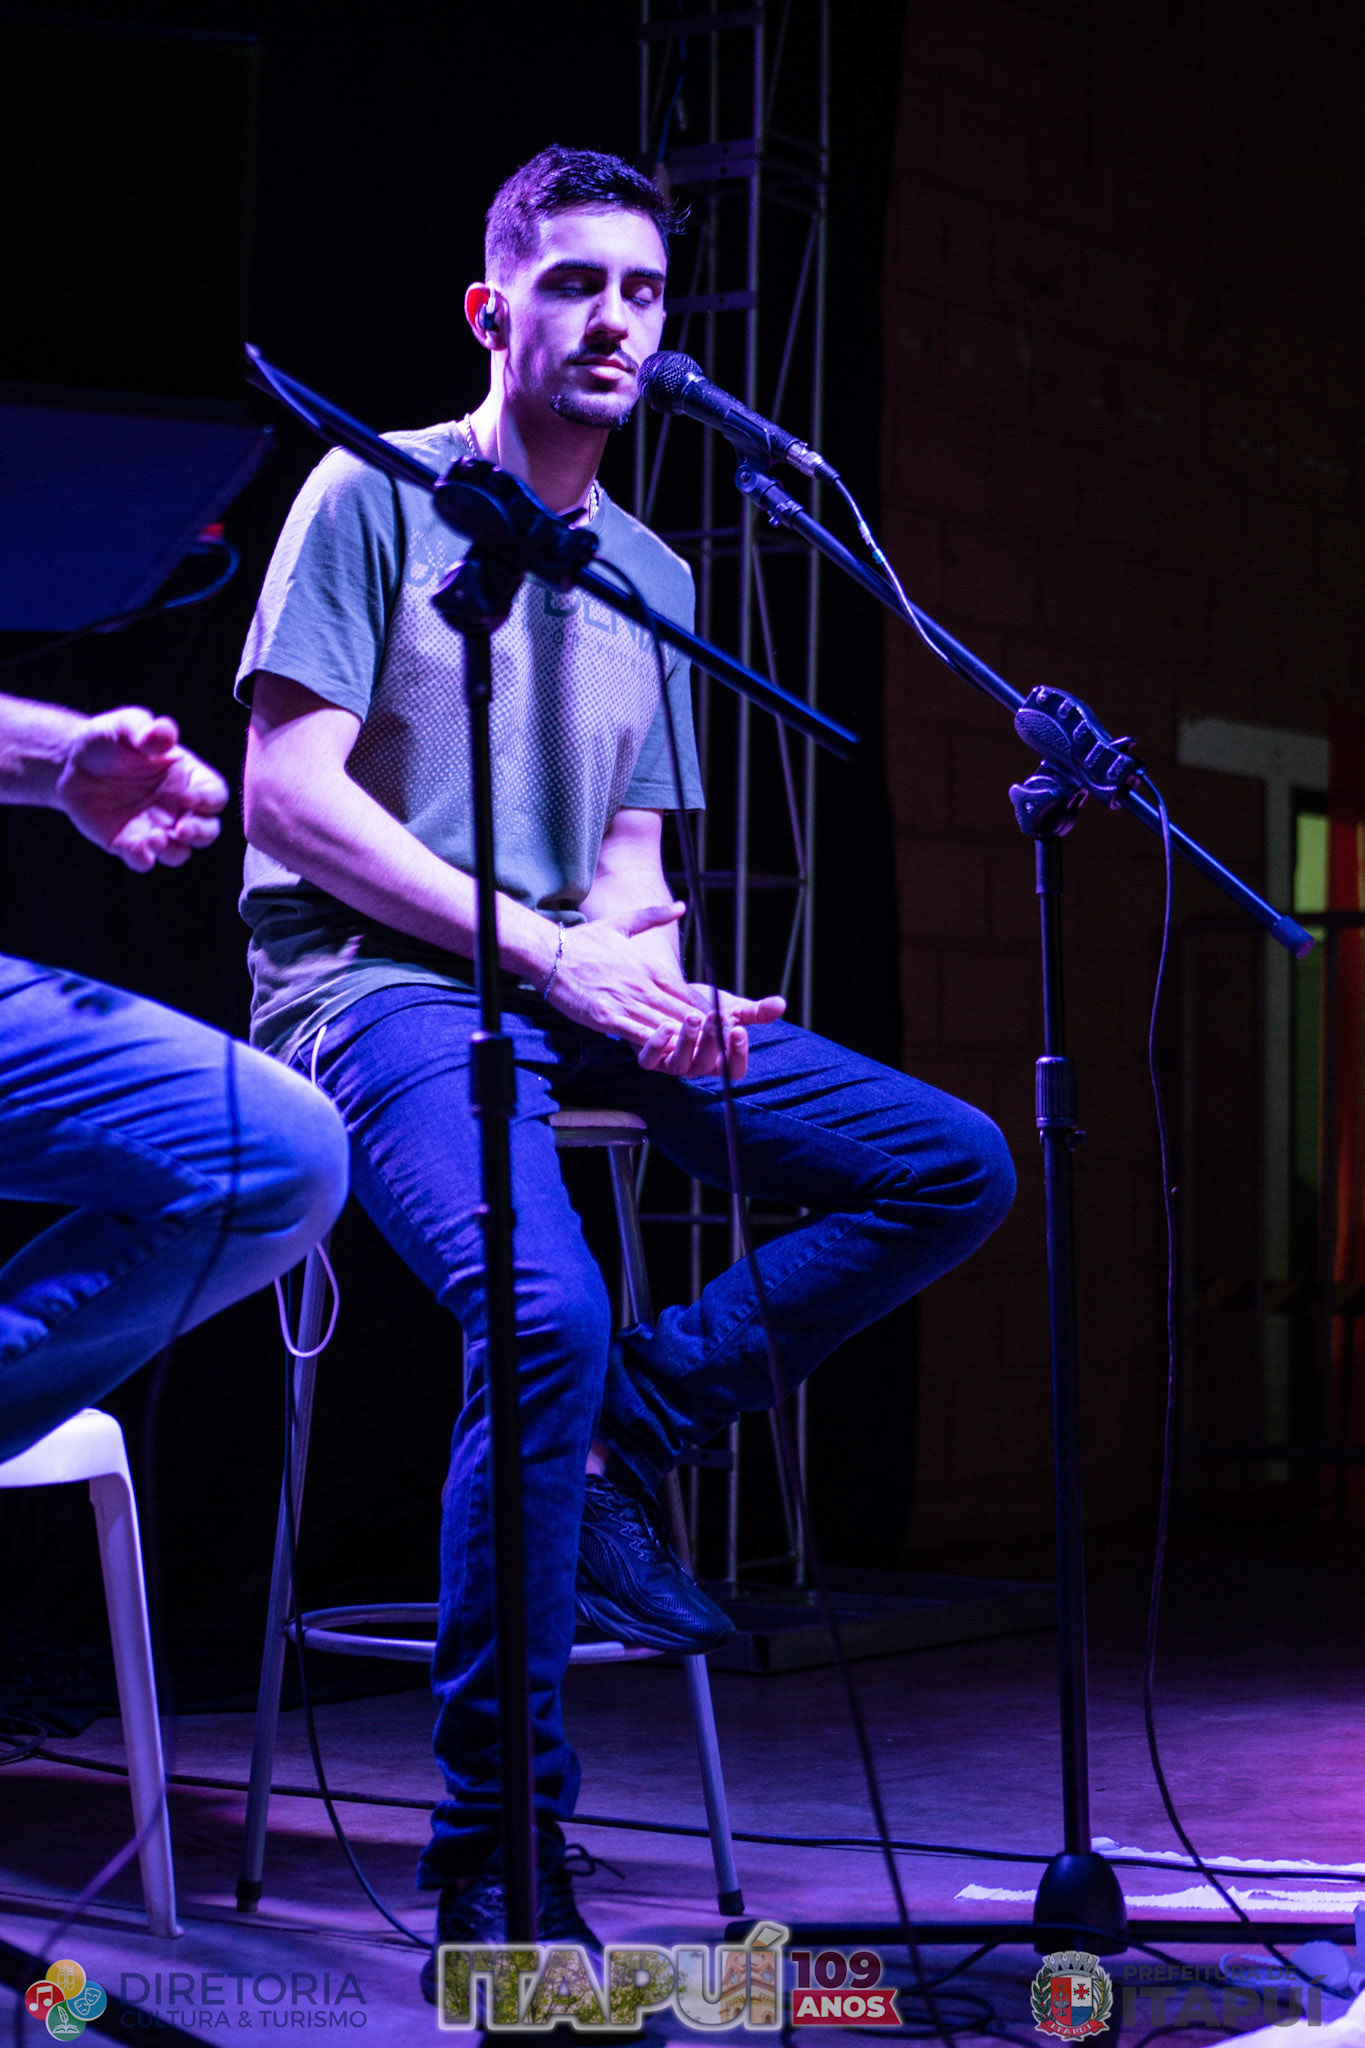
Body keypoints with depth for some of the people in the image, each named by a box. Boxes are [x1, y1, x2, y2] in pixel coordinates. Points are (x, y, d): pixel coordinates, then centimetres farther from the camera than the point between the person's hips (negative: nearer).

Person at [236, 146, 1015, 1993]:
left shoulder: (653, 575, 20)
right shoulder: (378, 493, 0)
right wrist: (549, 950, -16)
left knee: (954, 1166, -6)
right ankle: (494, 1854, -22)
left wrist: (642, 961, -7)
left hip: (582, 992, 7)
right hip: (378, 982, -7)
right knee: (550, 1314, -34)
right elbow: (293, 797, -10)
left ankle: (621, 1440, -7)